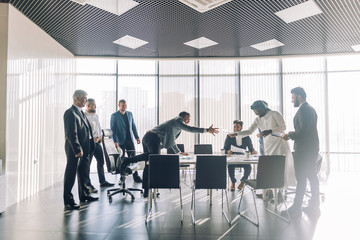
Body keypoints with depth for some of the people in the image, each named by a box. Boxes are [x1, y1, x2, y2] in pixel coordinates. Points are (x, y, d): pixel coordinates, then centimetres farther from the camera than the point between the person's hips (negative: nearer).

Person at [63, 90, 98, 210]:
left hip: (85, 149, 10)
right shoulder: (70, 113, -14)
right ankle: (68, 201, 11)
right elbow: (71, 134, -20)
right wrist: (78, 150, -22)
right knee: (71, 174, 1)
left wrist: (91, 145, 13)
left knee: (83, 173, 19)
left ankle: (84, 195, 32)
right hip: (75, 150, -9)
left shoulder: (81, 112, 16)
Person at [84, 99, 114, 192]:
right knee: (87, 164, 2)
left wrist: (100, 136, 5)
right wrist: (92, 138, -17)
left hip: (97, 142, 8)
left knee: (101, 161, 13)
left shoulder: (96, 115, 15)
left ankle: (102, 181, 24)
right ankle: (87, 184, 13)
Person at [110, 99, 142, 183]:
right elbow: (113, 129, -8)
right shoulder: (114, 116, -4)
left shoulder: (130, 114, 10)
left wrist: (137, 137, 8)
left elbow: (133, 126, 14)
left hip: (130, 140, 4)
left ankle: (136, 177, 12)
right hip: (120, 141, -4)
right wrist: (115, 141, -15)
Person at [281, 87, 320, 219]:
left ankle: (296, 209, 2)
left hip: (303, 149, -10)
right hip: (312, 148, 10)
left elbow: (304, 130, -23)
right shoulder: (311, 109, 17)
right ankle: (314, 207, 22)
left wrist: (289, 136, -12)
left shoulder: (303, 109, -15)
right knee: (312, 176, 13)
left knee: (301, 178, -5)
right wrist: (293, 133, 15)